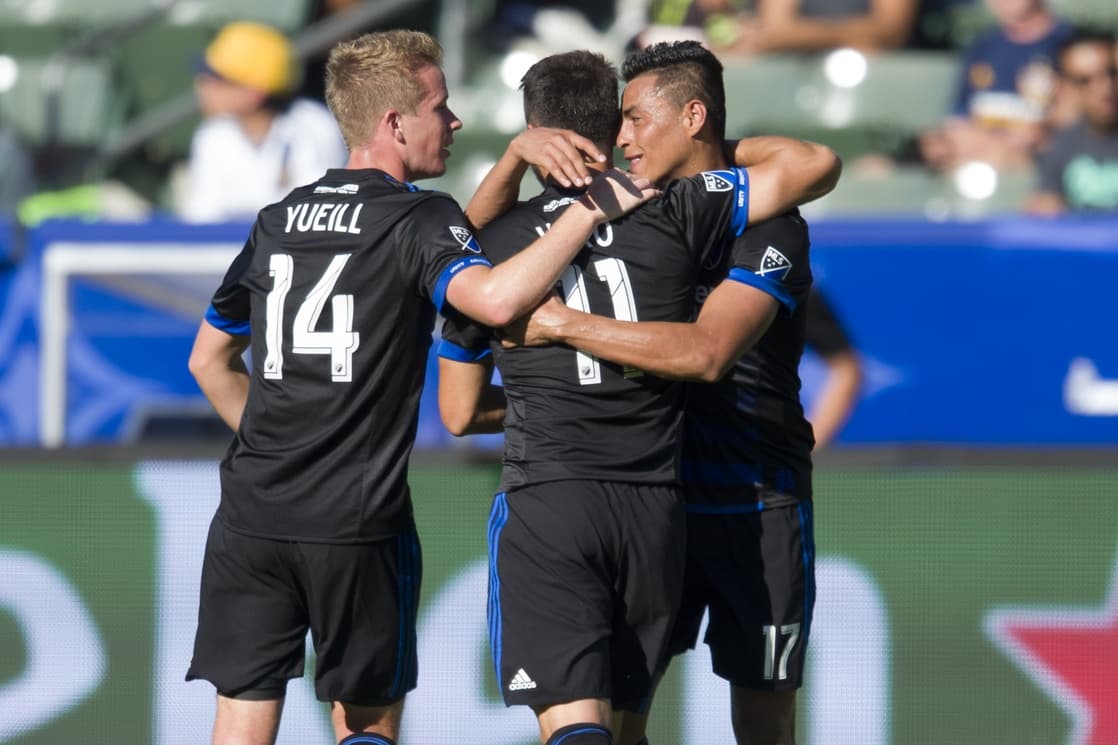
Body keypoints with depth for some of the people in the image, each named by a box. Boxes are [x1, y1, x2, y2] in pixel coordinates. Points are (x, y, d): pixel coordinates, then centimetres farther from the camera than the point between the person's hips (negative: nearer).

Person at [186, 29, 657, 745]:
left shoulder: (277, 221, 14)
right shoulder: (419, 220, -6)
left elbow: (210, 359, 22)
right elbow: (494, 298, -27)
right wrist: (593, 206, -19)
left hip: (251, 518, 5)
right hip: (358, 525, -5)